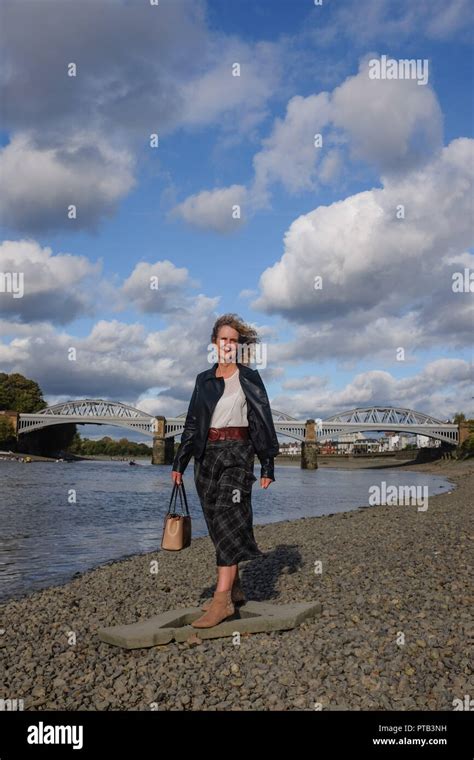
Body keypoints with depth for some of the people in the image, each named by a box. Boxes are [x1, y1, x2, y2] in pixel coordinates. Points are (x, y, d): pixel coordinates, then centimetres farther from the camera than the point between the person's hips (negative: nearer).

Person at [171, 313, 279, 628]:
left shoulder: (249, 378, 2)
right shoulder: (204, 380, 12)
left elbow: (263, 422, 1)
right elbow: (192, 424, 14)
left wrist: (268, 466, -4)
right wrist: (179, 463, 9)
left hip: (237, 452, -5)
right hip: (207, 454, 5)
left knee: (226, 517, -15)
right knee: (217, 522, 8)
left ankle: (223, 599, -18)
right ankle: (235, 588, 21)